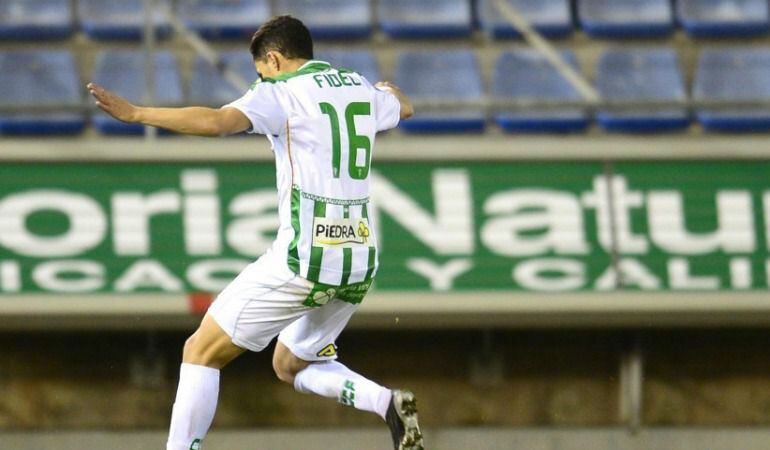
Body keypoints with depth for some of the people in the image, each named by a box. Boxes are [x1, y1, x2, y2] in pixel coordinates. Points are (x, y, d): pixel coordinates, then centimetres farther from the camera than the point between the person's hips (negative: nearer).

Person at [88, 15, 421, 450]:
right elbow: (403, 107, 40)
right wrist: (390, 90, 64)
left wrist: (134, 113, -18)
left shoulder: (281, 92, -5)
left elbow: (216, 122, -23)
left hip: (305, 255, -7)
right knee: (291, 365, 24)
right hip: (361, 257, 7)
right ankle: (388, 402, 1)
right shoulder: (362, 89, 15)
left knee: (201, 351, 3)